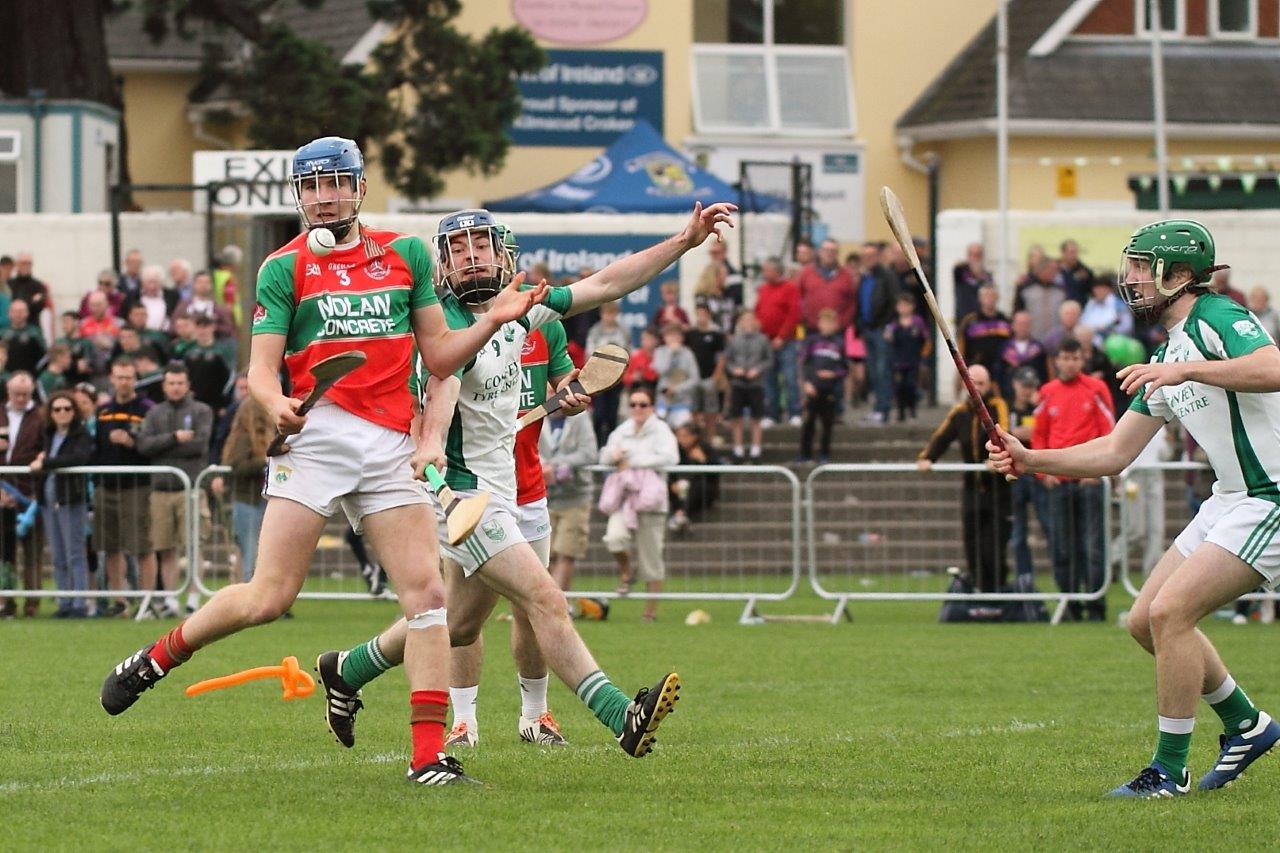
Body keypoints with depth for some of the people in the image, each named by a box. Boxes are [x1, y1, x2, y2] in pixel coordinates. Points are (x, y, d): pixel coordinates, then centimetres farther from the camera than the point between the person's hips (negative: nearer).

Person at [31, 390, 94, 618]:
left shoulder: (81, 436, -6)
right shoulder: (49, 435, 14)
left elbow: (79, 457, -24)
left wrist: (46, 463, -21)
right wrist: (41, 459, 5)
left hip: (71, 499, -7)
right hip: (49, 500, 7)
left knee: (75, 555, -5)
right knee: (58, 557, 8)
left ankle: (79, 604, -4)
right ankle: (65, 603, 12)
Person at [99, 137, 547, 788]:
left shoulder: (406, 253, 16)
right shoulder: (284, 267, 6)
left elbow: (438, 357, 18)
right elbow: (260, 369, -2)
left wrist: (492, 320, 2)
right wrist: (277, 404, -23)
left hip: (390, 446, 3)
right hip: (316, 435, -3)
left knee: (426, 595, -7)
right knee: (269, 598, -10)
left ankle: (429, 754, -6)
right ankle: (155, 659, 12)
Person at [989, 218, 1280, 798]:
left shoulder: (1216, 317, -12)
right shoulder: (1163, 361, 16)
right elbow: (1114, 452, 18)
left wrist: (1187, 370, -36)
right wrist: (1029, 460, 8)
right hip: (1231, 499, 10)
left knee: (1170, 611, -17)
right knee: (1146, 620, 9)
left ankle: (1170, 772, -8)